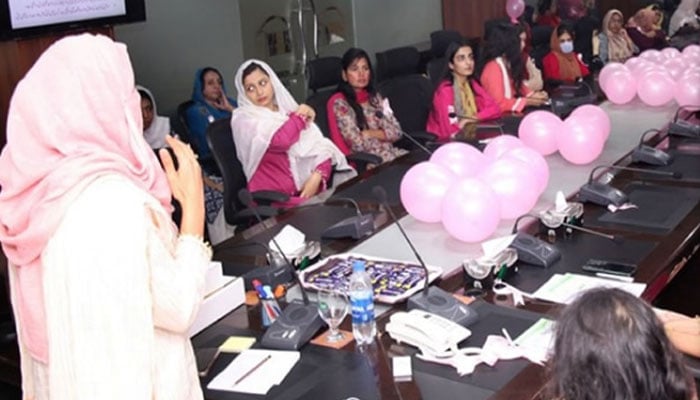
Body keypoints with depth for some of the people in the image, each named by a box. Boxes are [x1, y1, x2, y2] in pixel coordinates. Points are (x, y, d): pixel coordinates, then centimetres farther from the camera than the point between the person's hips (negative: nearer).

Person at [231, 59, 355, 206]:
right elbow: (281, 140, -18)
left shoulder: (289, 111, 16)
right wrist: (300, 116, 1)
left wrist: (317, 176, -12)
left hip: (308, 191, 6)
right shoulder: (243, 119, 0)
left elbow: (320, 147, 8)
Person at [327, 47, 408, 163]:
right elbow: (359, 144, -10)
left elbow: (396, 132, 8)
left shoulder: (375, 97, 16)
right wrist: (383, 134, 4)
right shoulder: (339, 103, -4)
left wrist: (370, 133, -5)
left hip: (391, 153, 6)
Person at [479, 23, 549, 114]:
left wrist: (533, 95, 0)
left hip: (508, 111, 9)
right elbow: (498, 103, -22)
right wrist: (528, 102, -20)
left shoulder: (508, 63, 8)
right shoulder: (493, 68, -18)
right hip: (497, 114, -9)